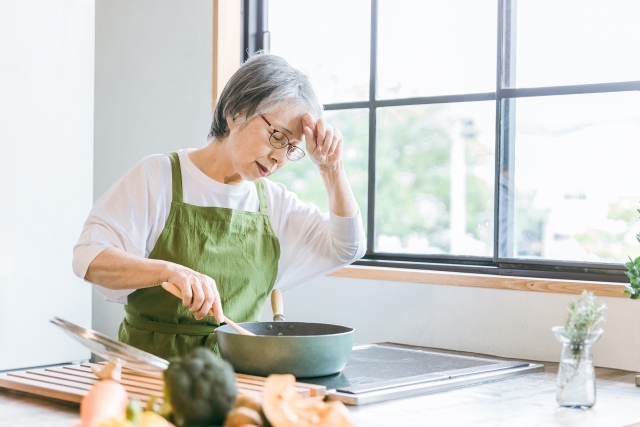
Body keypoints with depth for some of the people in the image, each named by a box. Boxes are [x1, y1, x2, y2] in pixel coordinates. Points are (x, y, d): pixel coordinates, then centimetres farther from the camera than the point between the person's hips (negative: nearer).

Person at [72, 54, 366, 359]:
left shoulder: (272, 201, 12)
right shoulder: (159, 177, -4)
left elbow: (346, 249, 11)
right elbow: (90, 259, -13)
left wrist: (330, 167, 0)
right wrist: (171, 271, -30)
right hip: (155, 366, -3)